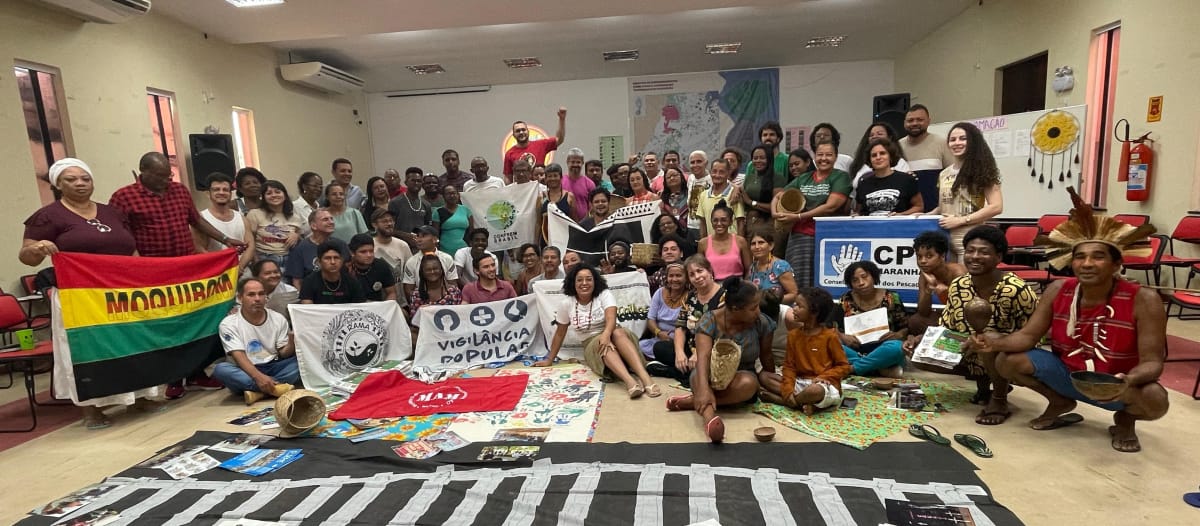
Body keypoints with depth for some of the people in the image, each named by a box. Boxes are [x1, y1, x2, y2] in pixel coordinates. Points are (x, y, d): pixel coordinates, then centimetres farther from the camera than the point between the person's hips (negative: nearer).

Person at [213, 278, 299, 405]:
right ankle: (277, 387, -34)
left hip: (273, 368, 2)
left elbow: (283, 354, 0)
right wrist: (258, 377, -35)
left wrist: (292, 342, -24)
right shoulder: (229, 324, -6)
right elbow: (239, 356, -17)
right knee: (220, 369, -32)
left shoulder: (278, 319, 3)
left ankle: (258, 392, -30)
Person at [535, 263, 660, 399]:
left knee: (618, 333, -36)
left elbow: (611, 319, -21)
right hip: (591, 344, 1)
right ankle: (630, 381, -61)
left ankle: (645, 378, -55)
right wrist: (550, 360, 12)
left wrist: (606, 335, -43)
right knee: (600, 344, -36)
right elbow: (560, 334, 11)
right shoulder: (566, 305, 0)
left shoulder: (604, 294, -5)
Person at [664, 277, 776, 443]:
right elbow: (703, 356, -32)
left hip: (740, 376, 2)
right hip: (711, 374, -1)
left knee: (749, 384, -35)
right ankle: (710, 417, -62)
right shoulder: (709, 320, -18)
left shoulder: (762, 322, -11)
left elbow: (766, 356, 4)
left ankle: (692, 402, -27)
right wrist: (704, 389, -48)